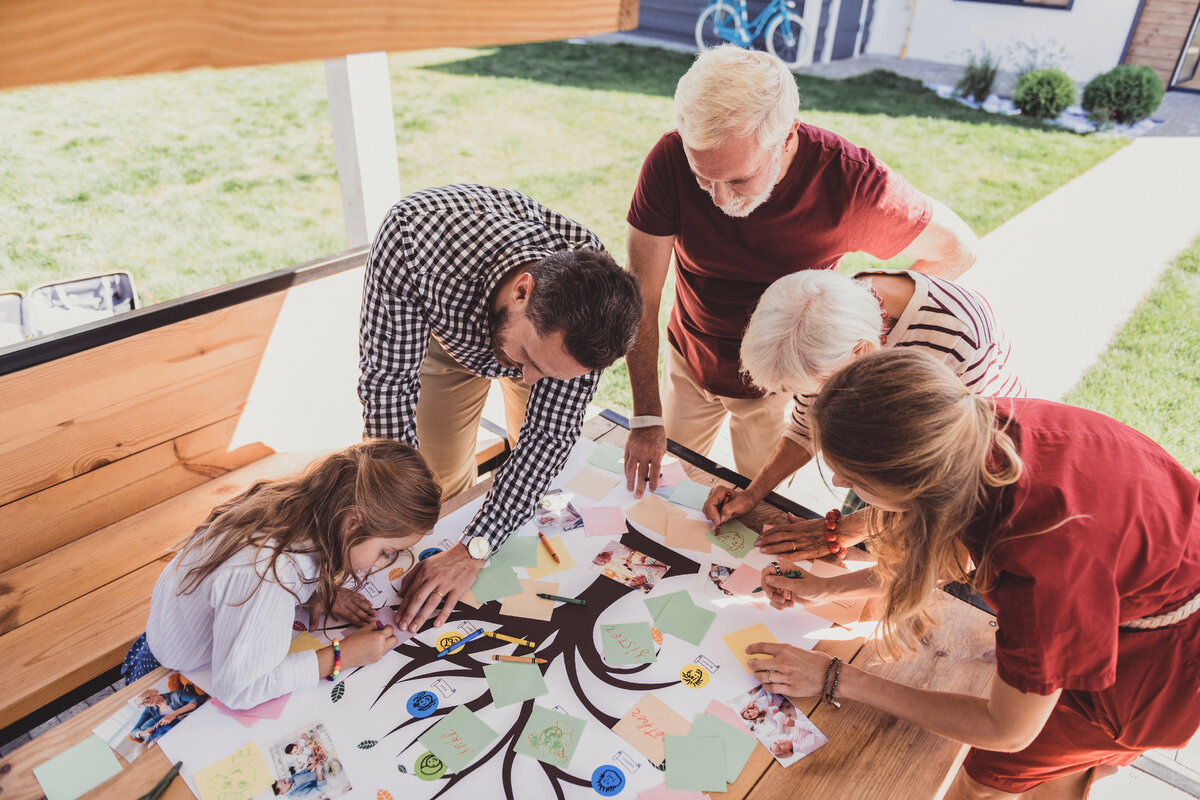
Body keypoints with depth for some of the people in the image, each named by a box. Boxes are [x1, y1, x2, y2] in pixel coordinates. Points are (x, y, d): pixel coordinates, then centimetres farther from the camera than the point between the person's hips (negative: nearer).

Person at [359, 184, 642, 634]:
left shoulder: (591, 297, -40)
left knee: (543, 459, 4)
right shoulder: (412, 234, -47)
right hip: (442, 329, 0)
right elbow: (388, 378, -35)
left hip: (545, 322, 1)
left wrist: (474, 550, -36)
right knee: (442, 480, 3)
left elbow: (550, 433, -31)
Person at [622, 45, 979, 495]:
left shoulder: (847, 180, -30)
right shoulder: (671, 160, -27)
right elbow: (640, 295, -22)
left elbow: (956, 248, -13)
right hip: (689, 361, 2)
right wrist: (646, 418, -24)